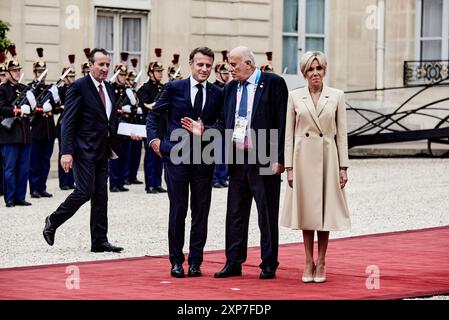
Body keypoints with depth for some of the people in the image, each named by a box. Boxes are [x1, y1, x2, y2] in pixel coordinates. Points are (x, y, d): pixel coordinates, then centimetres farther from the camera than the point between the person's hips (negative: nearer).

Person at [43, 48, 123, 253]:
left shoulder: (108, 89, 13)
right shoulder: (79, 87, -10)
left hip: (102, 151, 7)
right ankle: (53, 222, 10)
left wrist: (113, 148, 14)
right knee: (85, 191, -11)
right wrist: (66, 152, -20)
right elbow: (68, 121, -14)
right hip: (84, 149, -7)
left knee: (101, 195, 6)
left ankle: (99, 241, 9)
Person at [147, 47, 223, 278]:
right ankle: (176, 261, 10)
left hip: (204, 159, 2)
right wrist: (153, 138, -4)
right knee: (177, 210, 2)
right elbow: (154, 114, 8)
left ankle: (195, 261, 12)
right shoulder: (174, 88, 1)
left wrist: (204, 130, -12)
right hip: (177, 157, -2)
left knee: (201, 211, 4)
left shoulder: (217, 94, 6)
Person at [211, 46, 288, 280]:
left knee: (267, 214, 2)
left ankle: (269, 264, 10)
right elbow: (225, 123, 16)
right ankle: (233, 263, 15)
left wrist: (279, 158, -14)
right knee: (235, 213, 9)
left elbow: (282, 122, -9)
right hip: (237, 157, 6)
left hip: (263, 159, -6)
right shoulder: (230, 89, 13)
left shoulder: (273, 83, -5)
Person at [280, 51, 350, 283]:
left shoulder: (336, 96, 3)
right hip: (303, 157, 0)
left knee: (325, 209, 2)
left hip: (327, 157, 0)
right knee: (306, 210, 4)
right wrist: (289, 166, -2)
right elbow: (289, 134, 4)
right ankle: (309, 262, 12)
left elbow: (342, 134, 3)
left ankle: (320, 263, 11)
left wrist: (343, 166, -2)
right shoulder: (295, 97, 3)